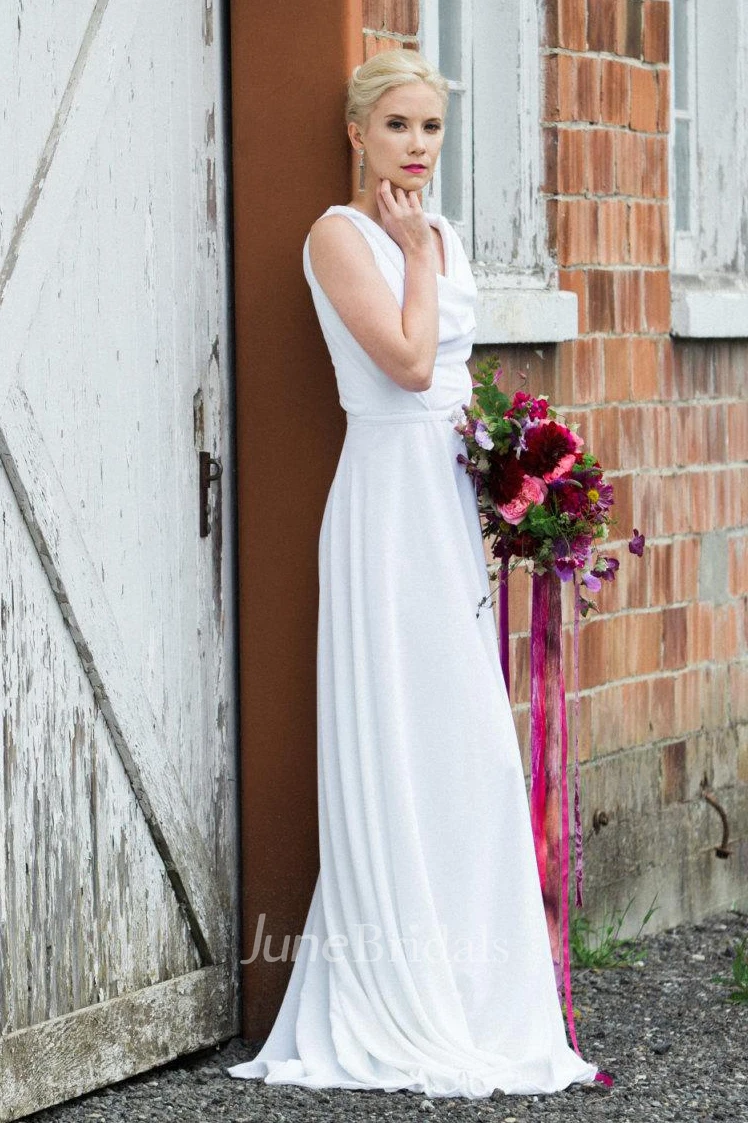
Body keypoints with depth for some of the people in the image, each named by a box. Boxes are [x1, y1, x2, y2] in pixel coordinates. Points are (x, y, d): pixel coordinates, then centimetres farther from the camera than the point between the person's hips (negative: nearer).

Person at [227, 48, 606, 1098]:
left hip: (455, 496, 8)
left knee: (468, 748, 7)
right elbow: (407, 359, -17)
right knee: (397, 745, -7)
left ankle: (473, 1003, 14)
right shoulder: (340, 233, -7)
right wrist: (419, 254, -6)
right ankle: (405, 1017, -2)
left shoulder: (443, 238, 17)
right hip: (389, 493, -8)